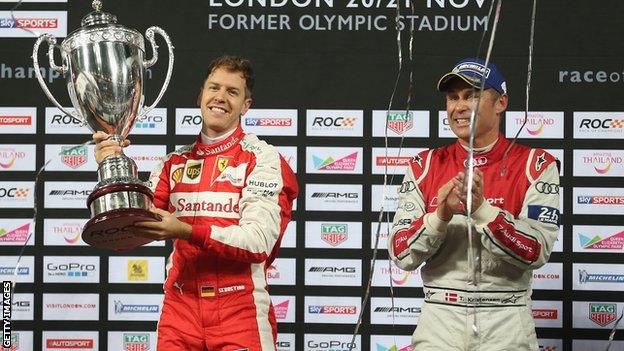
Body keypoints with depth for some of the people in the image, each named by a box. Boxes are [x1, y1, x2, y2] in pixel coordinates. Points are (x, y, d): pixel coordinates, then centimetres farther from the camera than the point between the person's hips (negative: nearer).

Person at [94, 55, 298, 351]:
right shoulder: (175, 163, 11)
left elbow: (259, 241, -16)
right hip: (180, 307, 4)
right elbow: (134, 229, 4)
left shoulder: (261, 157, -4)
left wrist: (185, 231, -27)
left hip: (239, 309, -4)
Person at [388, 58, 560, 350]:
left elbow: (537, 253, -14)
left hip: (507, 326, -2)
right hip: (439, 321, 2)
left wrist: (480, 208, -26)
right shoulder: (424, 166, 3)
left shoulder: (536, 164, -3)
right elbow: (401, 256, -4)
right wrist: (440, 215, -21)